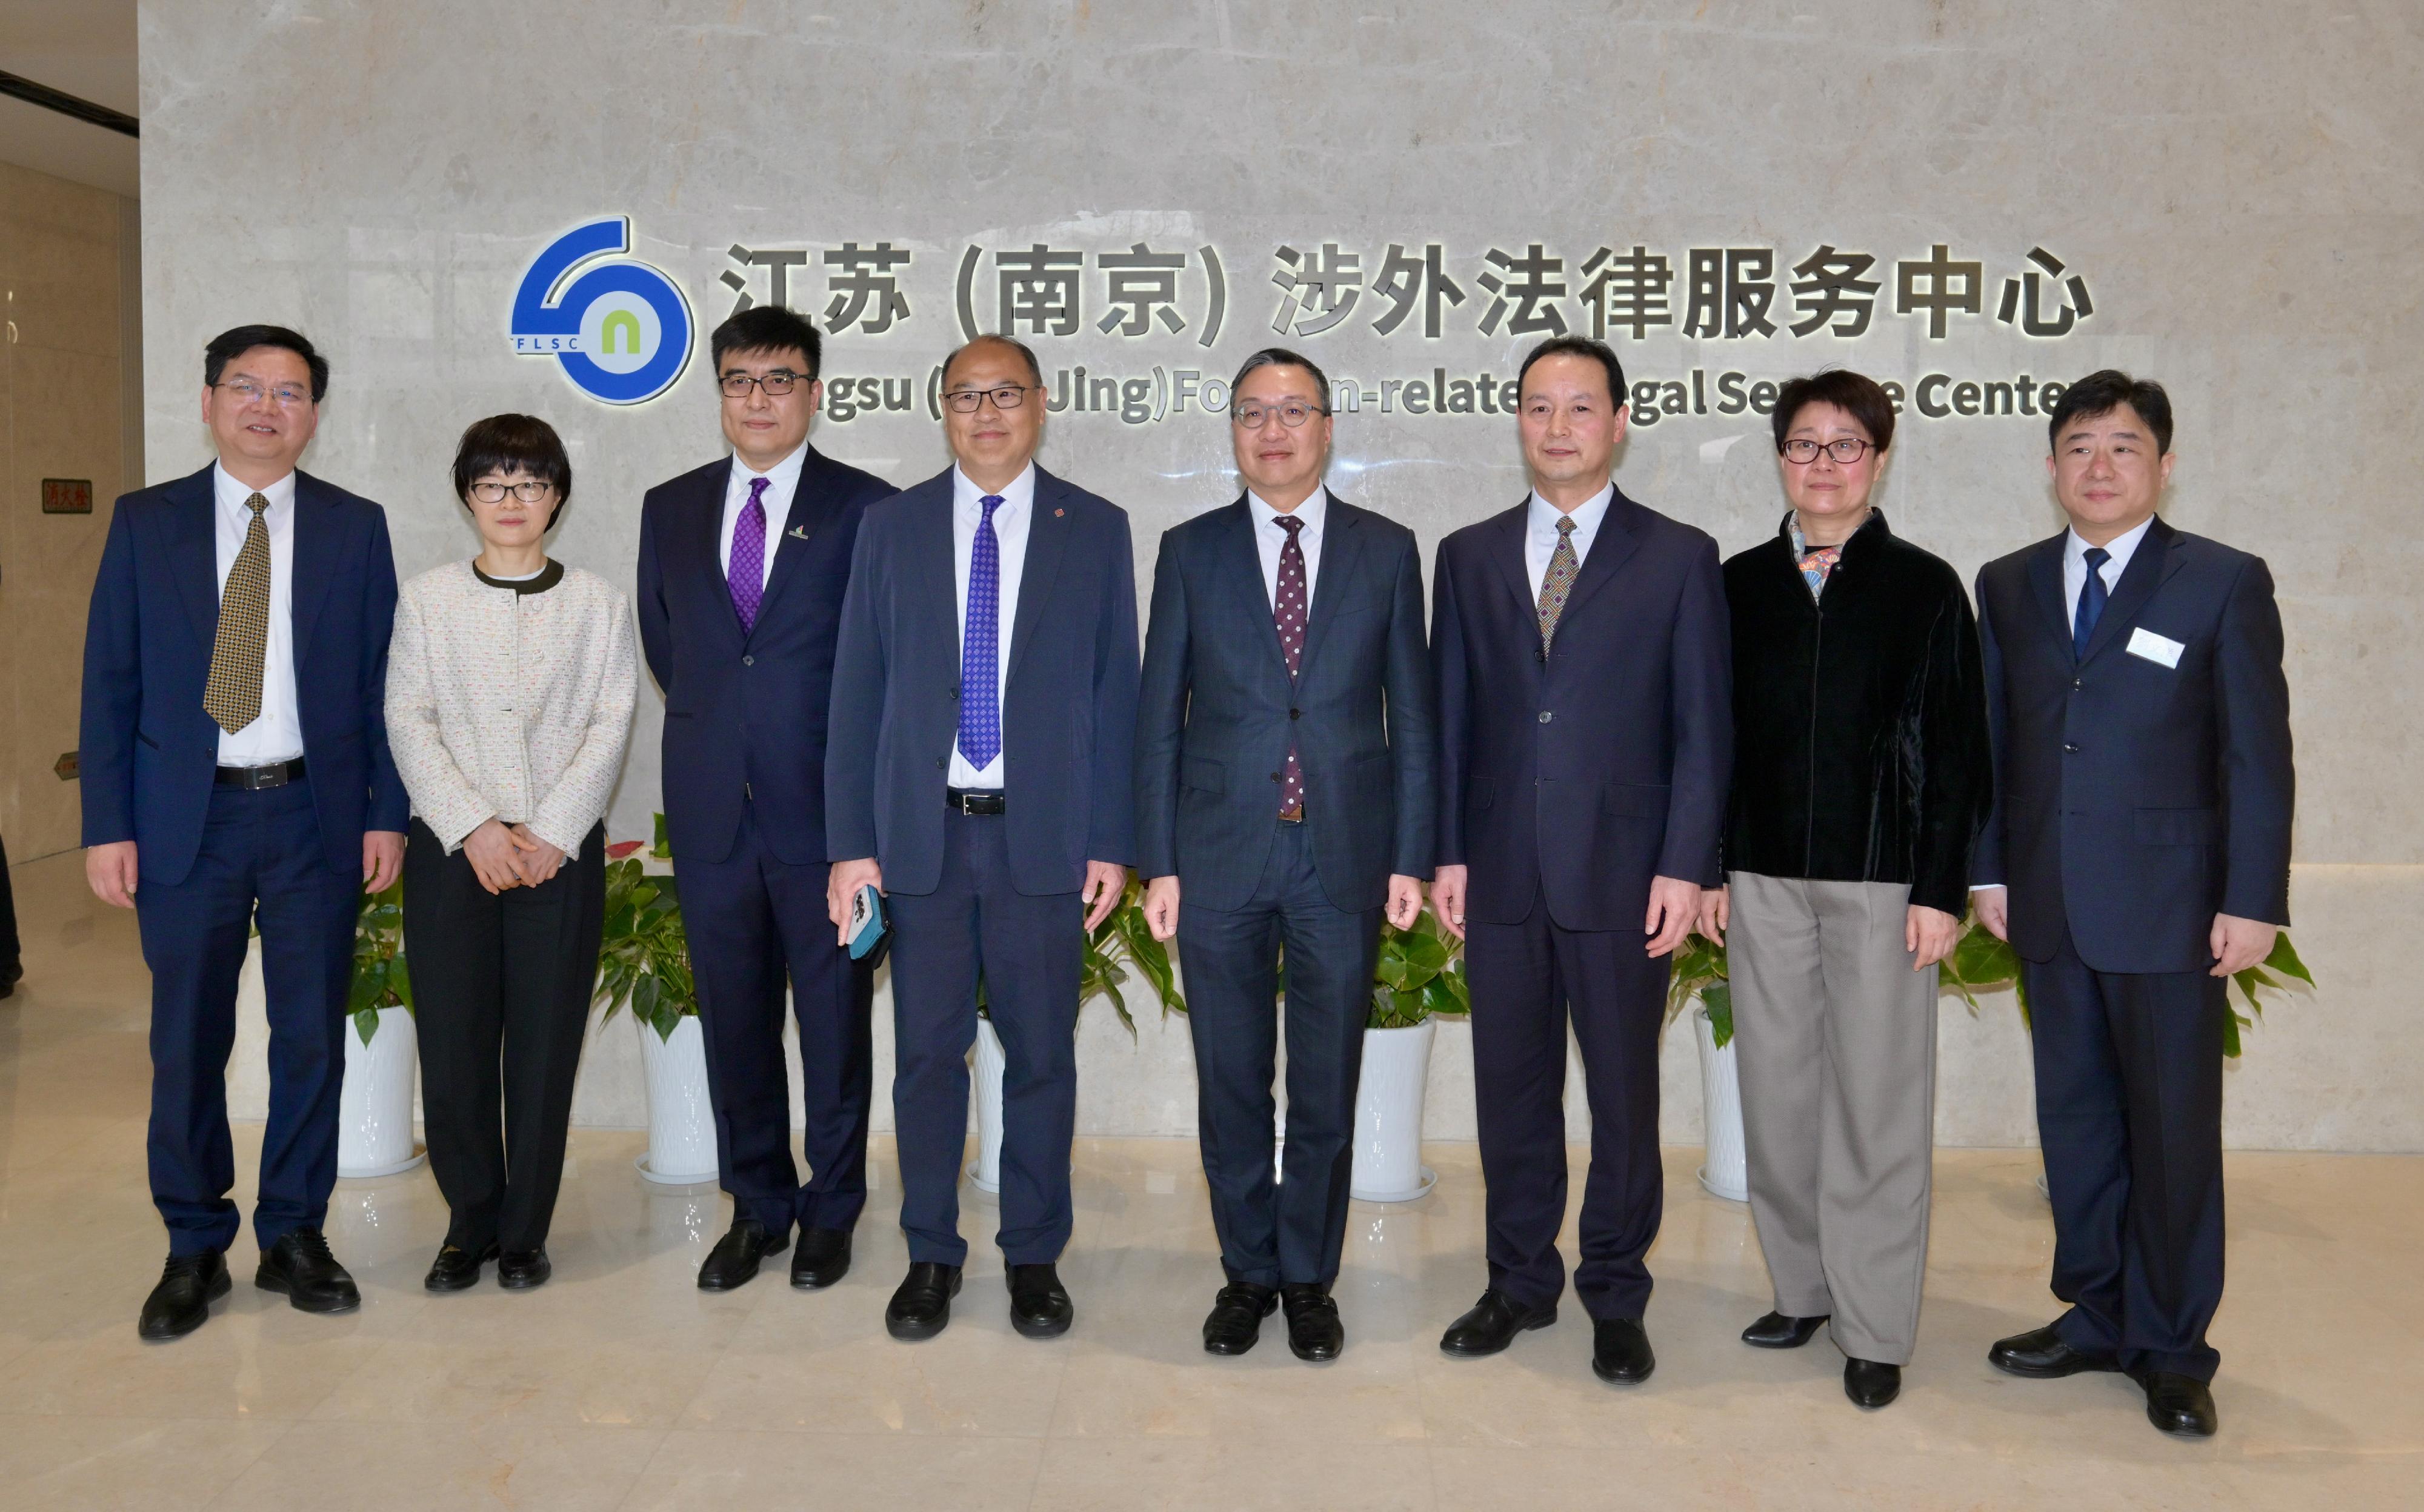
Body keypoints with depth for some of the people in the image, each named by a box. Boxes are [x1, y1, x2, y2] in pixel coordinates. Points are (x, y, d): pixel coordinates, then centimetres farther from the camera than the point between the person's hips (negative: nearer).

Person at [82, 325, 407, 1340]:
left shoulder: (355, 528, 5)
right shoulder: (146, 523, 5)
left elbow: (381, 681, 4)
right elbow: (110, 681, 3)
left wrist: (385, 813, -3)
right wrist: (107, 825, -4)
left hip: (317, 813, 0)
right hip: (187, 818, 0)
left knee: (313, 1036, 7)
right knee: (187, 1043, 6)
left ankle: (294, 1236, 22)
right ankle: (195, 1249, 21)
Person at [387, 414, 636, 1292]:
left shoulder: (598, 604, 7)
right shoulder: (428, 599, 9)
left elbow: (611, 726, 0)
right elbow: (407, 723, 2)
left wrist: (551, 833, -11)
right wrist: (474, 827, -11)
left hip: (562, 851, 0)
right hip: (451, 852, 1)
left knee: (544, 1051, 2)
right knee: (452, 1049, 1)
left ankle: (524, 1234, 16)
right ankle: (471, 1225, 19)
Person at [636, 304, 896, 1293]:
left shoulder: (865, 508, -2)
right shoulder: (670, 509, 11)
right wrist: (713, 728, 13)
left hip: (825, 807, -3)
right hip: (712, 809, 4)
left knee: (835, 1017, 6)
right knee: (733, 1017, 11)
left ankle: (831, 1210, 22)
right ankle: (757, 1205, 26)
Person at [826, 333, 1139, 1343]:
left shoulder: (1095, 531, 5)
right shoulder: (892, 528, 7)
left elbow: (1116, 692, 3)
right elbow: (858, 692, 5)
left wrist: (1112, 841, -2)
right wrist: (852, 841, 0)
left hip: (1044, 835, -1)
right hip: (923, 833, 1)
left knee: (1042, 1052, 6)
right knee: (927, 1052, 7)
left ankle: (1034, 1256, 22)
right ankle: (931, 1255, 22)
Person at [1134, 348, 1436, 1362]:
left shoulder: (1386, 550, 5)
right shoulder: (1190, 551, 5)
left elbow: (1412, 713, 5)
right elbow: (1159, 715, 4)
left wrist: (1410, 856, -1)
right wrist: (1158, 862, -2)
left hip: (1344, 858, 0)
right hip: (1221, 859, 0)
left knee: (1327, 1088, 8)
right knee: (1230, 1085, 10)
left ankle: (1308, 1279, 25)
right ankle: (1247, 1272, 27)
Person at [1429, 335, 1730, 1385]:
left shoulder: (1679, 557, 2)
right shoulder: (1468, 557, 10)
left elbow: (1703, 728, -1)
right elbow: (1450, 716, 9)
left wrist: (1685, 867, -8)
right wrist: (1446, 852, 2)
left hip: (1624, 874, -2)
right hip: (1500, 874, 3)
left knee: (1624, 1091, 7)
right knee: (1511, 1088, 11)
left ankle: (1615, 1297, 23)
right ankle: (1520, 1283, 26)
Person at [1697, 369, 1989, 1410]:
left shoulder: (1924, 587, 1)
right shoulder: (1740, 586, 9)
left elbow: (1956, 750, -2)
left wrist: (1941, 890, -8)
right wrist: (1709, 869, 5)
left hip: (1883, 882, -3)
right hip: (1763, 879, 3)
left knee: (1876, 1105, 0)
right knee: (1778, 1094, 9)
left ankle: (1874, 1329, 12)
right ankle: (1803, 1290, 25)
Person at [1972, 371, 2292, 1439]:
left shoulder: (2225, 583, -1)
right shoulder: (2008, 587, 10)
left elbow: (2258, 754, -4)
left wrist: (2253, 900, -8)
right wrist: (1988, 870, 6)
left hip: (2170, 904, -3)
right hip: (2050, 906, 4)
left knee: (2174, 1128, 4)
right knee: (2074, 1117, 12)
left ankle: (2171, 1349, 18)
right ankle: (2097, 1314, 26)